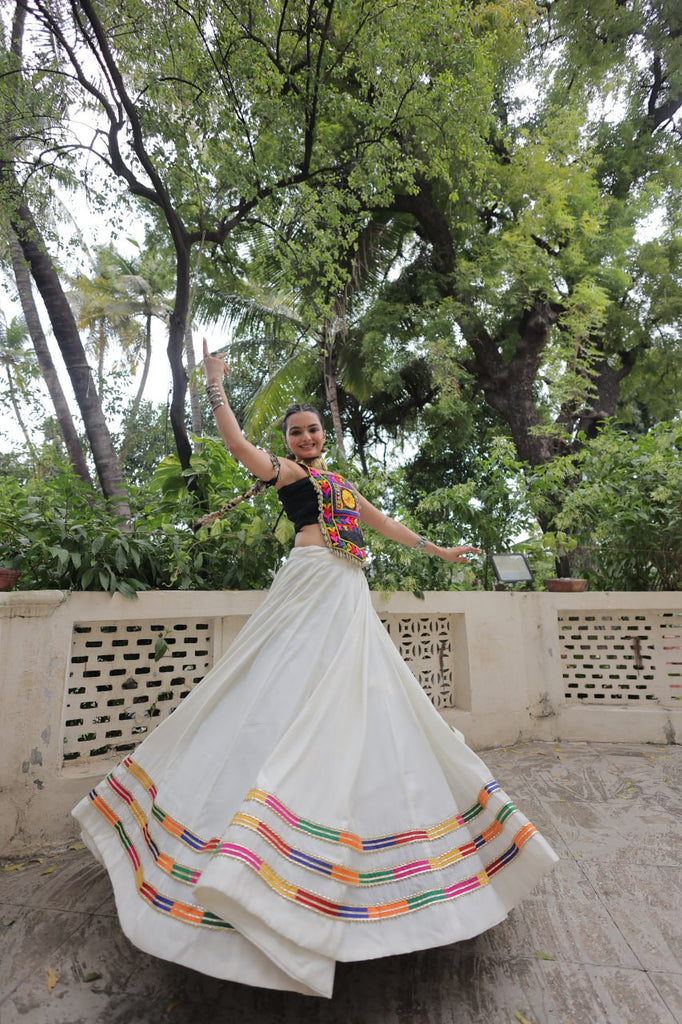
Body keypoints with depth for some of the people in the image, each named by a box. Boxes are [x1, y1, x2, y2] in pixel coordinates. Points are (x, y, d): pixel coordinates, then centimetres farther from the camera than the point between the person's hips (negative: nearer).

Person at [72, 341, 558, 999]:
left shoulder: (342, 483, 26)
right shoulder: (289, 474, 6)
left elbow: (386, 525, 29)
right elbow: (237, 444, -9)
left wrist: (439, 551, 33)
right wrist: (215, 383, 3)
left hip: (350, 599, 7)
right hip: (312, 586, -7)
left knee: (355, 701, 7)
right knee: (293, 697, -14)